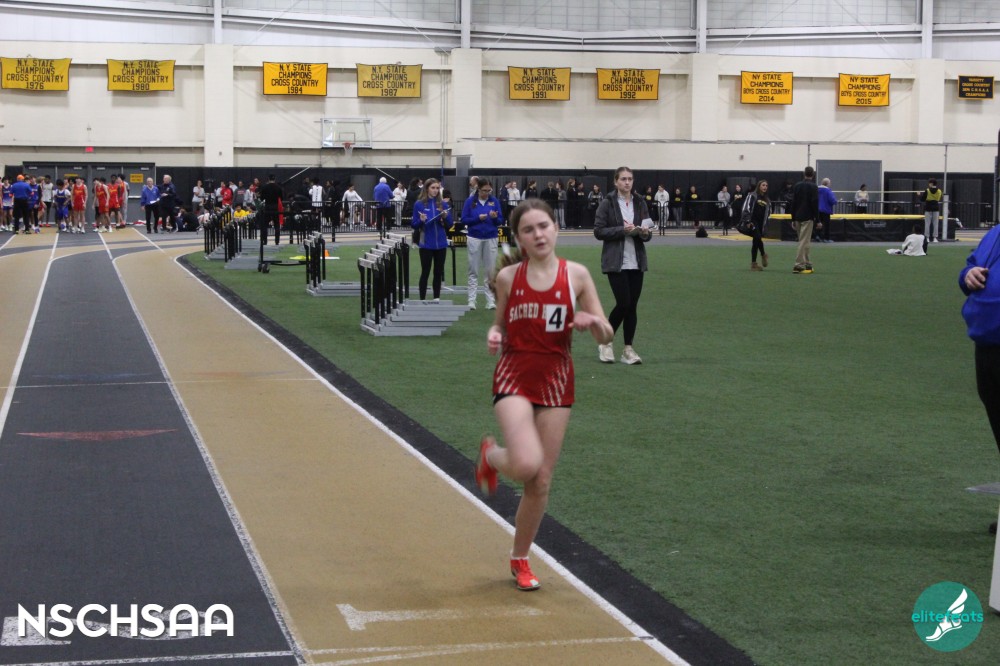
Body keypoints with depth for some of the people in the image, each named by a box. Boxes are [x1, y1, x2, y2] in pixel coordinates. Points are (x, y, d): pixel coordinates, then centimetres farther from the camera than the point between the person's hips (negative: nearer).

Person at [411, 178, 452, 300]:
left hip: (441, 244, 3)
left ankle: (437, 299, 17)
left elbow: (449, 225, 7)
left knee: (438, 273, 9)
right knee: (425, 273, 1)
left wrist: (446, 217, -12)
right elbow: (414, 225, -2)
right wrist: (421, 220, -21)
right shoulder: (419, 204, -4)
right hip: (426, 244, -3)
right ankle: (422, 300, 6)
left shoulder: (443, 204, 3)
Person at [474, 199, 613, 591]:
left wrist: (592, 322, -20)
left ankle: (520, 559, 26)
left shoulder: (576, 275, -2)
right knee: (527, 464, -24)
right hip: (514, 376, -2)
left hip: (555, 380, 2)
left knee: (541, 481, 5)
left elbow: (606, 337, 2)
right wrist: (494, 336, -9)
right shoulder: (508, 277, -2)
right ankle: (491, 456, 13)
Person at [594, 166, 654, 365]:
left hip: (636, 262, 4)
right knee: (623, 303, -10)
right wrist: (622, 230, -18)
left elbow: (647, 233, 13)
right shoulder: (608, 203, -4)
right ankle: (606, 342, 11)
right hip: (616, 262, -4)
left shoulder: (639, 203, 8)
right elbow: (598, 231, -8)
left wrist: (645, 233, -10)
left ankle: (628, 350, 11)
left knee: (632, 305, 4)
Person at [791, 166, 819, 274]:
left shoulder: (797, 185, 9)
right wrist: (817, 219, -7)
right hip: (807, 218, -6)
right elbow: (815, 204, -12)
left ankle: (807, 264, 18)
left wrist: (793, 219, 14)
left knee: (804, 241, 15)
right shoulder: (813, 187, -7)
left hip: (797, 218, 6)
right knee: (804, 242, -6)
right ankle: (799, 266, -11)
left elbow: (793, 203, 10)